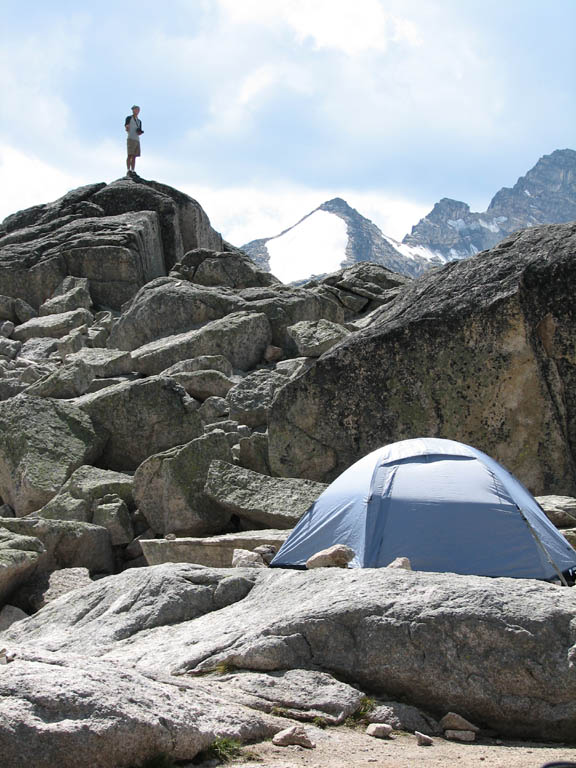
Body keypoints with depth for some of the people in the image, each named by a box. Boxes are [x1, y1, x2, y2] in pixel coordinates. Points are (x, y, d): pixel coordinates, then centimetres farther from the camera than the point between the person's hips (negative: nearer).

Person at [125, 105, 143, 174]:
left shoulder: (139, 121, 23)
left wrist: (140, 132, 0)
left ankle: (133, 171, 1)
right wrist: (127, 128, -26)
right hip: (131, 139, -6)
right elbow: (126, 129, -2)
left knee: (134, 156, 2)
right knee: (130, 155, -12)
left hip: (137, 139, 6)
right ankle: (129, 170, -14)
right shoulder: (129, 118, 5)